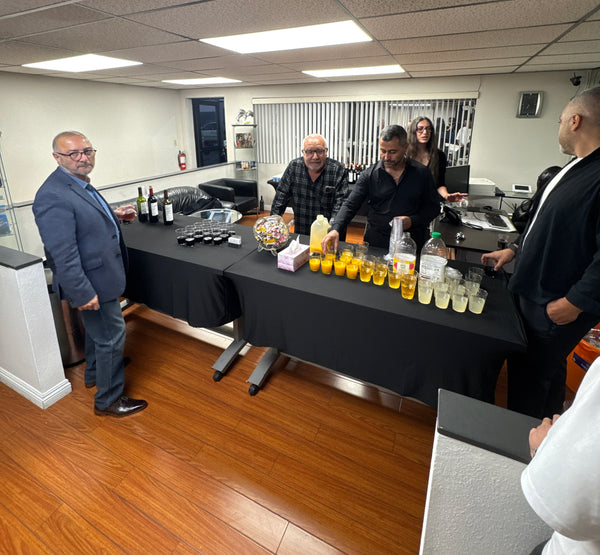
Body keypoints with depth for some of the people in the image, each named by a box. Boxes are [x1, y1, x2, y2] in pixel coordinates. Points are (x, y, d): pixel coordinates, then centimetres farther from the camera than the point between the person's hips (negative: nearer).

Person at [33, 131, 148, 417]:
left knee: (98, 331, 27)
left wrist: (114, 216, 8)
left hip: (100, 277, 10)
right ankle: (108, 400, 22)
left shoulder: (80, 184, 7)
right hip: (93, 284, -10)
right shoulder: (53, 196, -25)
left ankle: (94, 374, 50)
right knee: (111, 338, 3)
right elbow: (62, 252, -27)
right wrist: (82, 293, -26)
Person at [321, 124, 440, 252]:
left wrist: (412, 221, -7)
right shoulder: (370, 174, 2)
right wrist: (335, 229, -19)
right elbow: (350, 205, -2)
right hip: (375, 243, 0)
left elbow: (433, 206, 11)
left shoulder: (421, 173, 4)